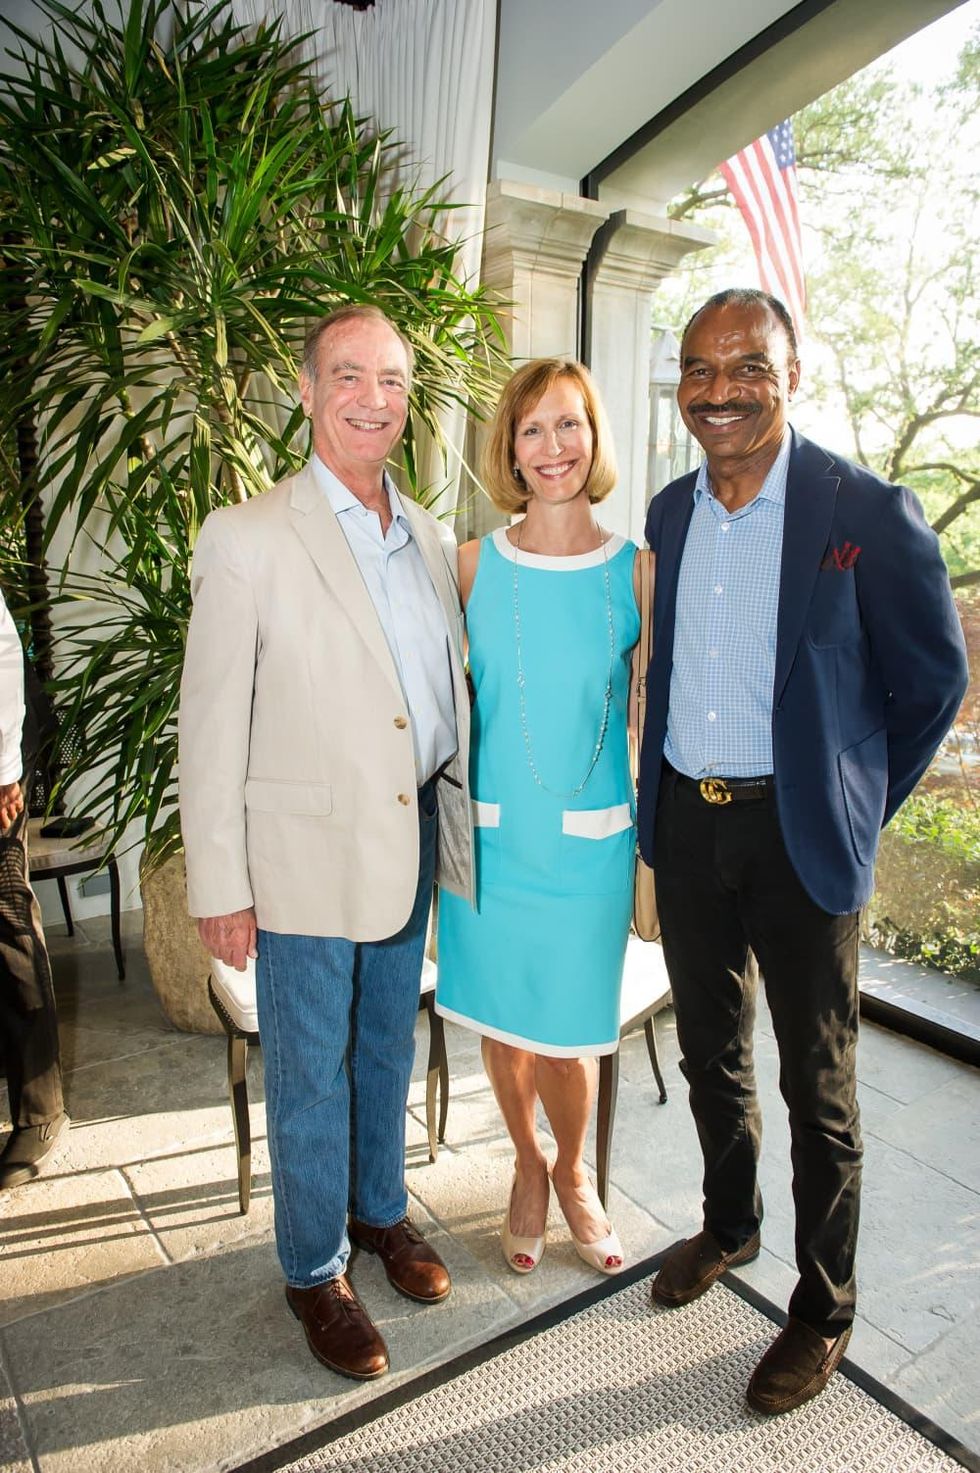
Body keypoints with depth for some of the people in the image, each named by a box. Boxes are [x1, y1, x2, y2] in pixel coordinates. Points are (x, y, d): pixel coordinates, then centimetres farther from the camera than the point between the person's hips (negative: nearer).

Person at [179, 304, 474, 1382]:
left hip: (412, 839, 6)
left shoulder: (428, 536, 6)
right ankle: (315, 1271, 36)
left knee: (388, 1049, 22)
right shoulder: (247, 539, -12)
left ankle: (380, 1210, 47)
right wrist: (219, 888, -12)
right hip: (306, 857, -5)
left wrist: (455, 825, 11)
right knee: (310, 1073, 12)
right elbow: (211, 727, -12)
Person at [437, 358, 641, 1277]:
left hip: (588, 839, -1)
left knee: (569, 1031, 8)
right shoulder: (475, 565, -1)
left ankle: (573, 1174, 41)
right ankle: (528, 1170, 44)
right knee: (501, 1019, 15)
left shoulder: (635, 571, -3)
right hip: (490, 833, 1)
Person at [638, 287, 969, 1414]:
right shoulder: (670, 512, 6)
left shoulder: (867, 512, -11)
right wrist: (664, 793, 11)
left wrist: (856, 806, 1)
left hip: (797, 835, -5)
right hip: (685, 825, 5)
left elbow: (934, 677, -3)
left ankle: (822, 1311, 33)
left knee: (816, 1081, 10)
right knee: (710, 1049, 21)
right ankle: (728, 1226, 46)